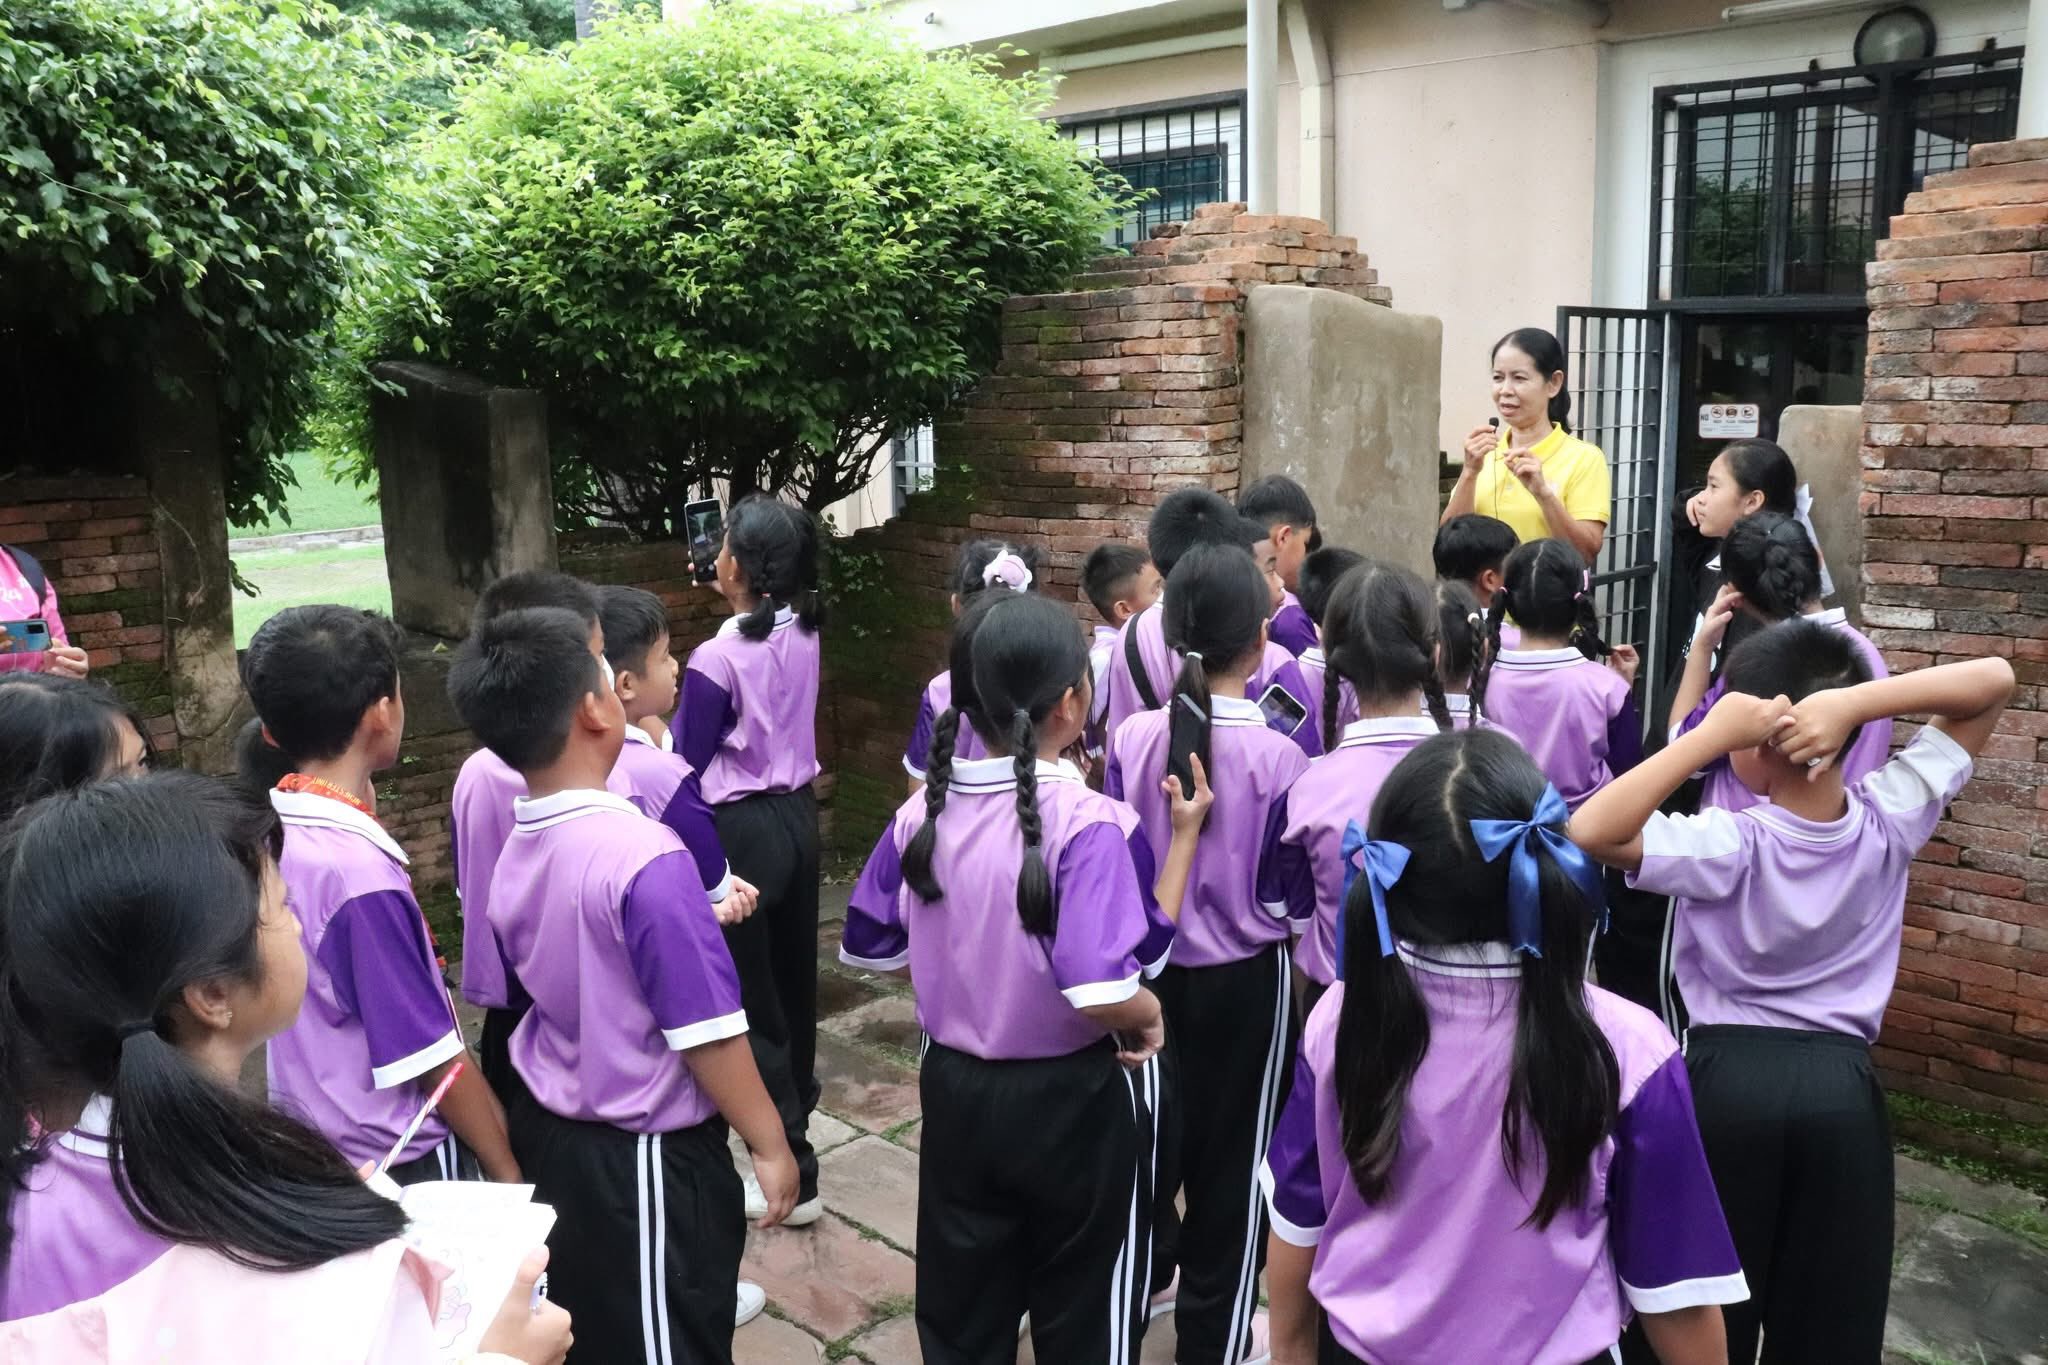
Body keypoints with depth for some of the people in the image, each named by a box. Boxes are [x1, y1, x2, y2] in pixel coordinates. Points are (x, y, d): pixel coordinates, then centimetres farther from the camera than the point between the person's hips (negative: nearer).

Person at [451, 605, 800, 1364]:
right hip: (646, 1155, -7)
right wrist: (769, 1143, -10)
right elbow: (706, 1034, -23)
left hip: (549, 1133, 7)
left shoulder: (514, 854, -2)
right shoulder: (644, 857, -27)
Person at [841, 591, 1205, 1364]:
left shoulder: (924, 812, -6)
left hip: (956, 1091, 5)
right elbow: (1104, 992, -31)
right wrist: (1151, 1017, -10)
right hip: (1074, 1101, -4)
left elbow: (870, 949, 5)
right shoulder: (1088, 822, -23)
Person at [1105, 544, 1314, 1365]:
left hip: (1153, 968, 4)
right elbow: (1288, 887, -11)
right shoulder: (1277, 753, -20)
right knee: (1234, 1157, 15)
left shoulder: (1132, 738, -11)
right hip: (1244, 978, -3)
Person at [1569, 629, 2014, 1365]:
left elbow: (1590, 831, -31)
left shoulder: (1730, 844, -20)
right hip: (1842, 1088, 3)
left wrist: (1711, 732, -30)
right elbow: (1993, 680, -3)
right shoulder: (1891, 819, -9)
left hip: (1727, 1080, -3)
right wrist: (1859, 700, -21)